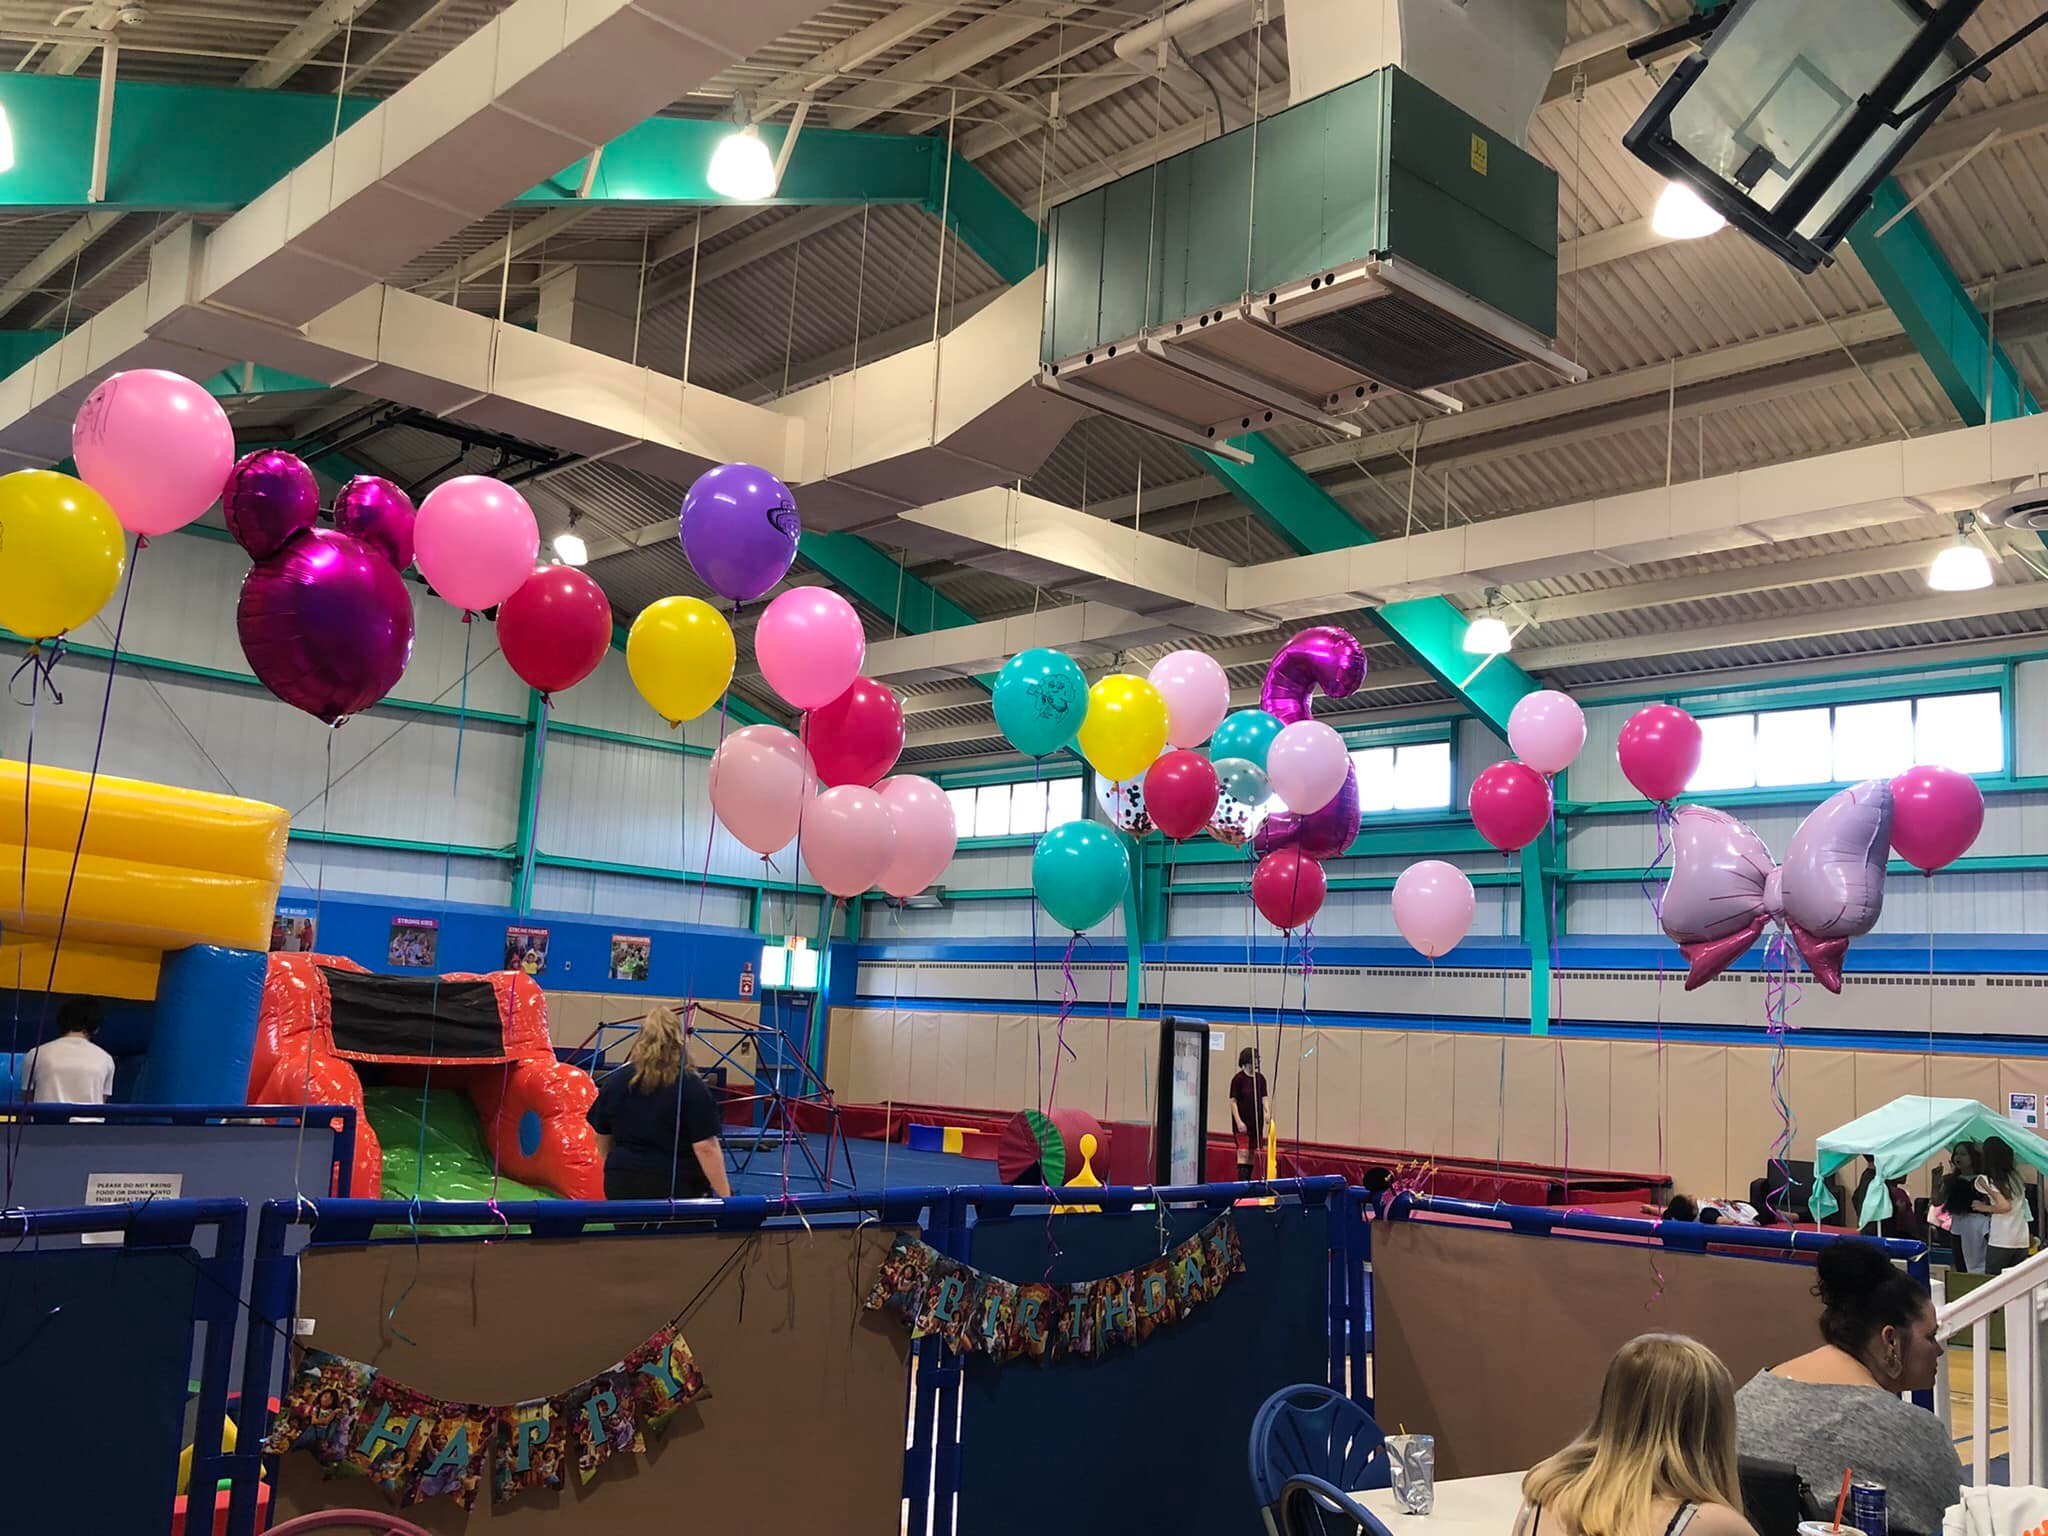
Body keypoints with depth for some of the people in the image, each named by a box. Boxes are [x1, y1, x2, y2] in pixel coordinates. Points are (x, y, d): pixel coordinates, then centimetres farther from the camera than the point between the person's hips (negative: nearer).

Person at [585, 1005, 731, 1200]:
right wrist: (724, 1196, -8)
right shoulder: (691, 1087, -9)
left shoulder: (615, 1082, 5)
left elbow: (603, 1139, 18)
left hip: (623, 1185, 4)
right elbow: (706, 1148, -13)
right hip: (675, 1190, -4)